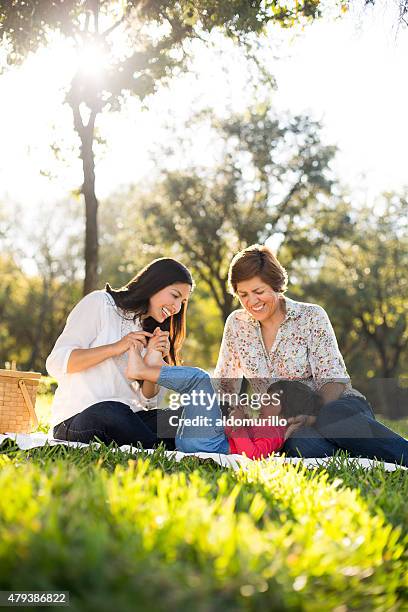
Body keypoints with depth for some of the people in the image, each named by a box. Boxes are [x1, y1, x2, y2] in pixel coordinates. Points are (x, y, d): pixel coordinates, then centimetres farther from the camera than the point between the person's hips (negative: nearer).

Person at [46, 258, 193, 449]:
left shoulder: (148, 333, 20)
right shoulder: (100, 303, 1)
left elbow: (147, 401, 10)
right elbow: (55, 364, -9)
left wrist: (151, 360, -7)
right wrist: (115, 348, -17)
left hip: (126, 419, 4)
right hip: (77, 419, -4)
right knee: (110, 412, -38)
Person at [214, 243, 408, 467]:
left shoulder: (312, 317, -3)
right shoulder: (237, 324, 8)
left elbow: (333, 380, -10)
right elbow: (224, 384, 15)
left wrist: (311, 417, -29)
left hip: (334, 406, -2)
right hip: (286, 424, 2)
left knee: (331, 418, -41)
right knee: (299, 443, -37)